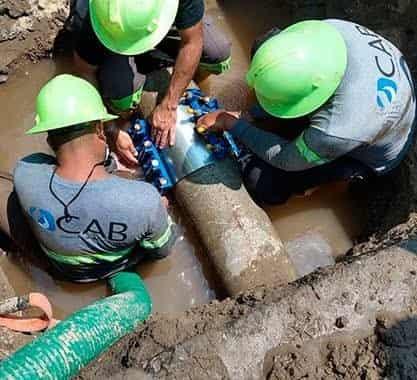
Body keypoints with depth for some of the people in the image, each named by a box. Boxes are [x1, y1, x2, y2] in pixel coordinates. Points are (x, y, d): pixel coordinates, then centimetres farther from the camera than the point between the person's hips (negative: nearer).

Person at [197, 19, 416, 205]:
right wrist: (252, 116, -10)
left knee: (259, 180, -11)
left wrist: (232, 124, -17)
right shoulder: (334, 29, -31)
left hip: (368, 156, -5)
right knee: (266, 43, -7)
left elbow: (287, 159, -23)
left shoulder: (339, 131, -44)